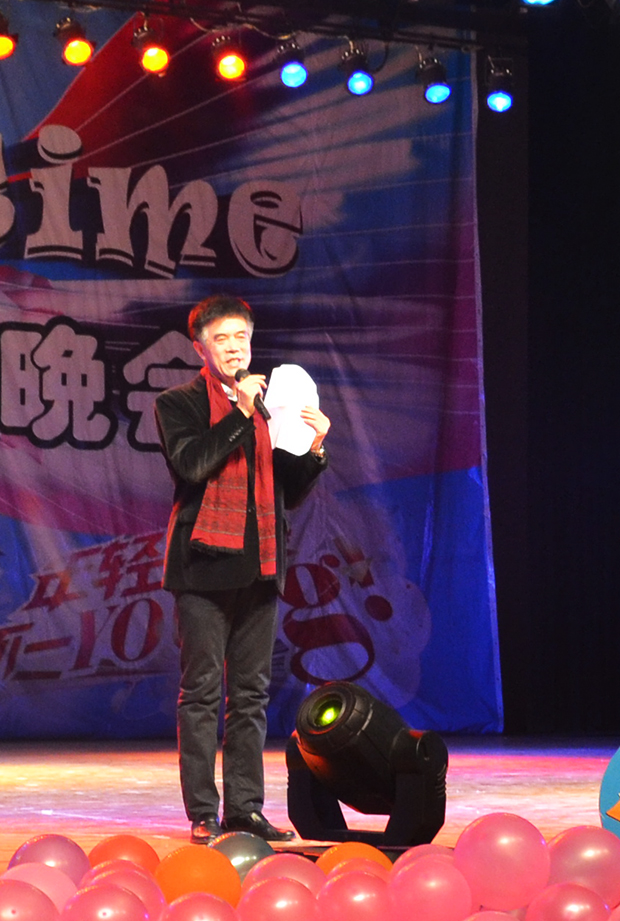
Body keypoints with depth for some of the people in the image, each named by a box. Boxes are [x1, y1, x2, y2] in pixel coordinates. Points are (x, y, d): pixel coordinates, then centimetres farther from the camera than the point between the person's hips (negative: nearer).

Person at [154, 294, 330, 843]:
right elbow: (190, 463, -15)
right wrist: (240, 414, -15)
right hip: (205, 564, -5)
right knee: (202, 691, -4)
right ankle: (203, 813, 0)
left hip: (259, 565, 5)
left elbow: (291, 494, 18)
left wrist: (313, 449, 0)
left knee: (252, 694, 6)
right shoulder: (178, 404, 3)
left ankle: (245, 808, 11)